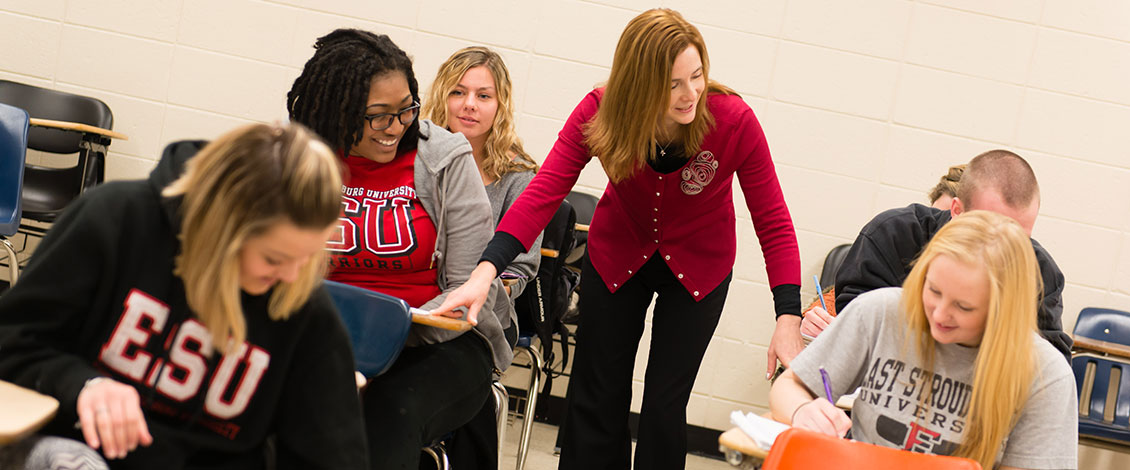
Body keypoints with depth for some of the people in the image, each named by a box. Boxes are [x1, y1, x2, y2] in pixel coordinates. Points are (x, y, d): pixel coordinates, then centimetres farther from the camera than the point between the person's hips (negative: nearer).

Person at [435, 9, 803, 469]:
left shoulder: (734, 121, -29)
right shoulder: (600, 112, -26)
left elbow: (773, 223, -22)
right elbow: (542, 193, -31)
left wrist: (789, 319, -32)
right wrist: (485, 272, -46)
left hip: (698, 268, -1)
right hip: (617, 256, 1)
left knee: (665, 404, -1)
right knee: (596, 396, 5)